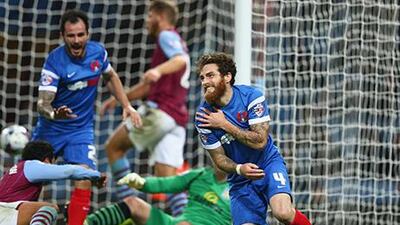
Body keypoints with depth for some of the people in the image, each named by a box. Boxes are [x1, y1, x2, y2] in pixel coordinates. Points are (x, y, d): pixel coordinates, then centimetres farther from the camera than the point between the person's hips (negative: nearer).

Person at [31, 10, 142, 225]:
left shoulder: (98, 52, -9)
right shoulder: (55, 61, -22)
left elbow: (110, 77, 15)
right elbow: (43, 103, -28)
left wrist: (127, 106, 8)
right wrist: (54, 114, -50)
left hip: (81, 130, 2)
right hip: (50, 129, -2)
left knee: (84, 183, -16)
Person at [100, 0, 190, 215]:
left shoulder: (167, 36, -1)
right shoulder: (175, 42, 29)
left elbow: (181, 60, -24)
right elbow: (149, 85, 36)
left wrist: (158, 70, -43)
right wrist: (118, 98, 34)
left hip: (159, 110, -9)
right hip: (177, 119, 9)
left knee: (113, 147, 4)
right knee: (166, 178, 0)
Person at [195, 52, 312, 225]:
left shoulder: (251, 96, -14)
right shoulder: (203, 116, -9)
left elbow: (260, 141, -20)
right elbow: (219, 158, -5)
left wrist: (224, 125, -21)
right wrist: (239, 169, -27)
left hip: (268, 163, -3)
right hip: (240, 178, 3)